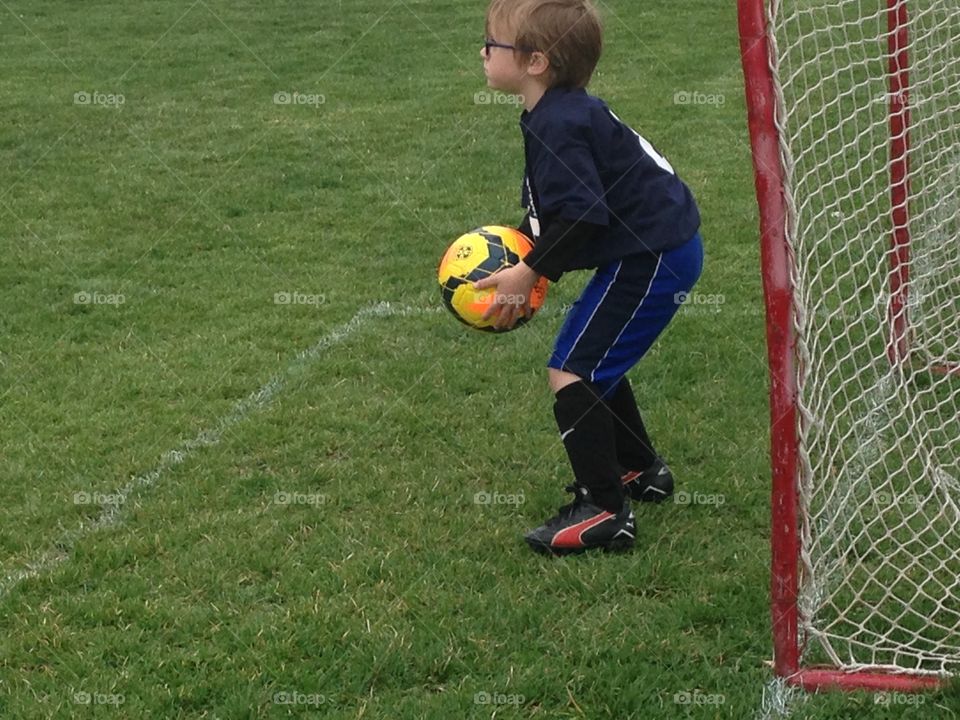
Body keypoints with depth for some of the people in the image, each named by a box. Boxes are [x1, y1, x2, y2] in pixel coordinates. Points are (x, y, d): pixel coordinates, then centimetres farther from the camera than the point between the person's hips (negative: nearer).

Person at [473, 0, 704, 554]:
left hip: (650, 260, -11)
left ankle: (605, 513, -7)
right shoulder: (568, 111, 12)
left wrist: (531, 273, -18)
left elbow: (581, 214, -27)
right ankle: (641, 471, 38)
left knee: (572, 373, -9)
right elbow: (555, 209, 19)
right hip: (661, 247, 11)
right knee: (595, 363, 23)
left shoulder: (557, 125, -22)